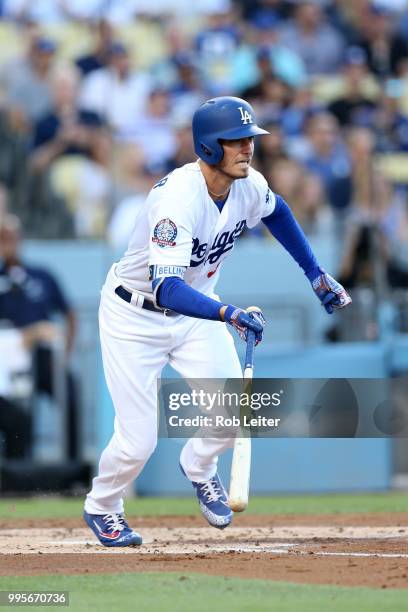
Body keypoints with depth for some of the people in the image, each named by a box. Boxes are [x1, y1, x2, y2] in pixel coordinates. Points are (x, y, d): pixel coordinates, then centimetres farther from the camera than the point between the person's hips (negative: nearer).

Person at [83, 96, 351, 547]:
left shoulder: (250, 186, -13)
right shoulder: (177, 199, -35)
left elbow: (276, 212, 14)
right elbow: (167, 290, -45)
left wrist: (315, 274, 14)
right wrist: (229, 314, -58)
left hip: (197, 310, 6)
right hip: (135, 316, -6)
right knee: (137, 441, -7)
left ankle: (198, 467, 23)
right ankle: (101, 507, 26)